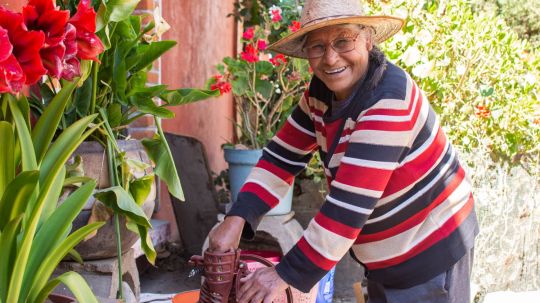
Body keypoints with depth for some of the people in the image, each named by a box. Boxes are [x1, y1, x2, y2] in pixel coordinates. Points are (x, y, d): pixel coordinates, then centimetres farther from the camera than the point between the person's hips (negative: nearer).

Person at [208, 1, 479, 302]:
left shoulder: (388, 99, -29)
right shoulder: (321, 92, -5)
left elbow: (351, 203, -33)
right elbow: (283, 156, -1)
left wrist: (288, 274, -30)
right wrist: (237, 217, -14)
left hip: (431, 251, -7)